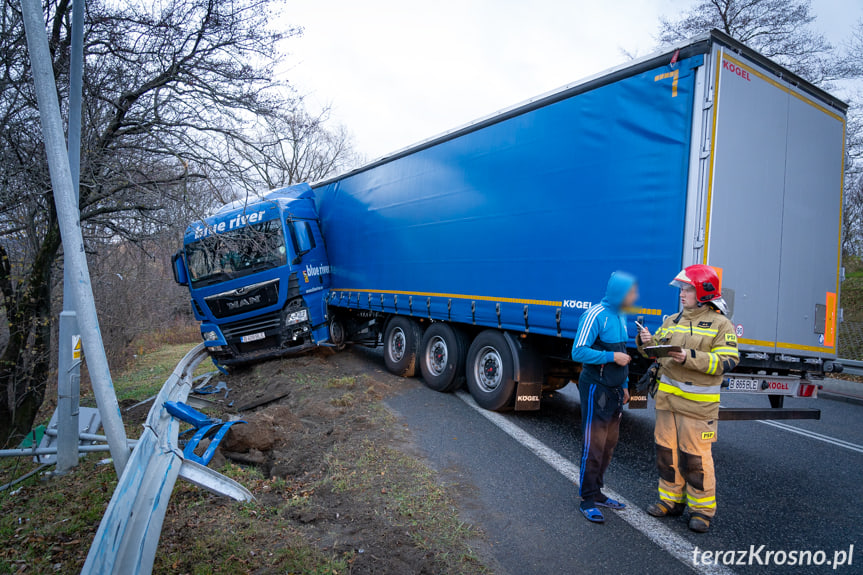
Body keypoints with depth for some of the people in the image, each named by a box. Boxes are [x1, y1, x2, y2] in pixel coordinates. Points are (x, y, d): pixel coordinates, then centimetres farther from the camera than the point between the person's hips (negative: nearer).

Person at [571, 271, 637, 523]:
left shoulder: (620, 317, 11)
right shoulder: (595, 315, -17)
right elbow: (579, 352, -22)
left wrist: (624, 385, 17)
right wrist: (612, 356, -21)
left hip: (614, 390, 9)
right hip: (596, 388, -9)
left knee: (609, 443, 14)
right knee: (594, 446, -2)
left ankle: (596, 493, 28)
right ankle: (587, 500, 10)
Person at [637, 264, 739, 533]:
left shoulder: (721, 324, -5)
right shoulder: (672, 321, 12)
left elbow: (727, 361, -14)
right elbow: (656, 350, 16)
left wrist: (690, 358, -23)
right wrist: (646, 341, -7)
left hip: (697, 403, -6)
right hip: (667, 398, 6)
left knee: (696, 456, 0)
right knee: (667, 450, 12)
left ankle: (702, 508, 17)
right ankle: (671, 499, 27)